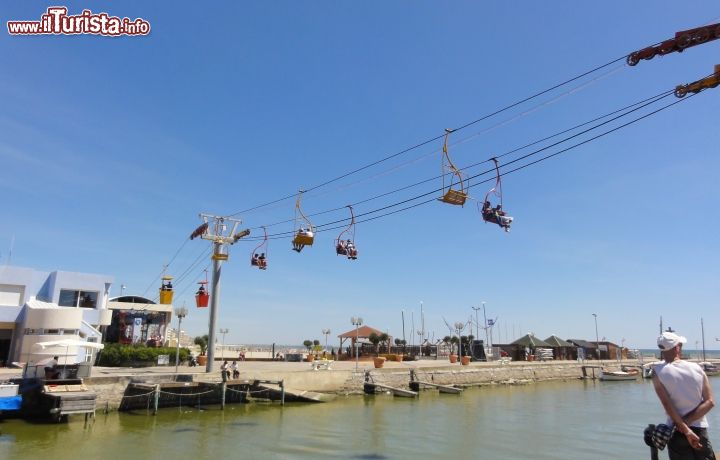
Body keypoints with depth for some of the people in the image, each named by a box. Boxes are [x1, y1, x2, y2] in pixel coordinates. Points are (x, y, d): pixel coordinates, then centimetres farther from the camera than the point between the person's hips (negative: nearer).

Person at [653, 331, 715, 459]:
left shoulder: (658, 372, -9)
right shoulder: (697, 368, 0)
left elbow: (668, 406, -16)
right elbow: (710, 402, -6)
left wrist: (685, 430, -14)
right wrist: (687, 421, -11)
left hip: (677, 432, -2)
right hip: (700, 429, 2)